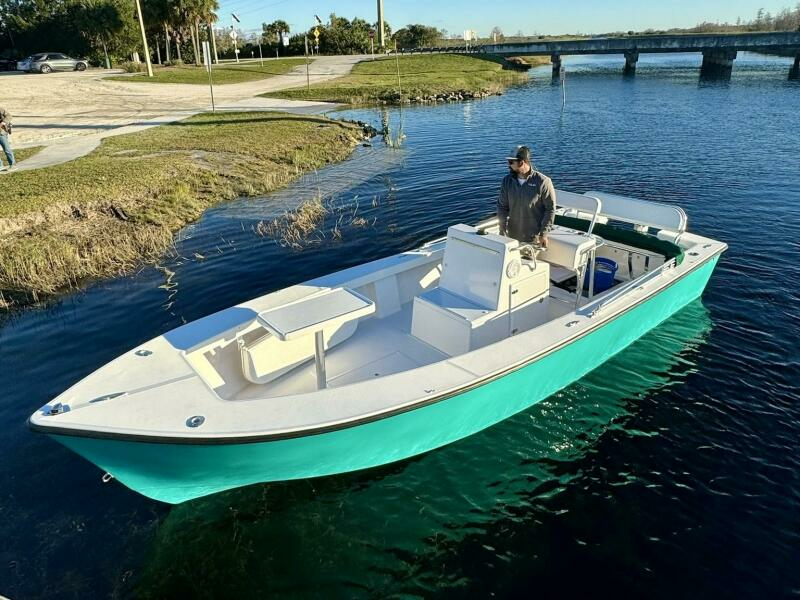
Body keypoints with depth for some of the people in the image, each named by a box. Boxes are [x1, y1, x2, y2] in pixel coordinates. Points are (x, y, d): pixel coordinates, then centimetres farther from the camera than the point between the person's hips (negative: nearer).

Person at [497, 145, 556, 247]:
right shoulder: (507, 181, -1)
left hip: (535, 239, -4)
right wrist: (502, 231, -6)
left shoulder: (543, 182, -13)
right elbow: (502, 207, 3)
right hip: (512, 237, 4)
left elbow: (550, 209, -8)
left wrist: (543, 234, -11)